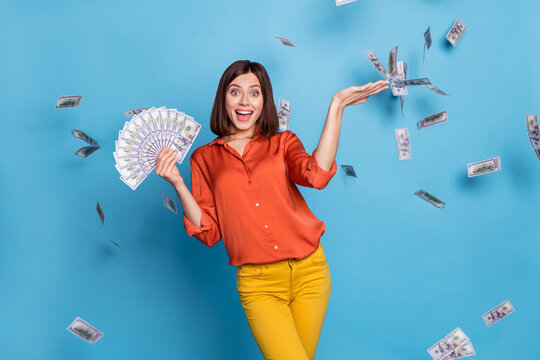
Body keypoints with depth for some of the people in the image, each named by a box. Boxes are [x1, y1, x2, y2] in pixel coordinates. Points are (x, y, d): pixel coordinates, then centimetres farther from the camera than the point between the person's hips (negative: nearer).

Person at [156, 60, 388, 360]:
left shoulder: (283, 142, 7)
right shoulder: (204, 158, 7)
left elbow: (316, 174, -16)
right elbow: (208, 232, 2)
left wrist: (336, 107, -16)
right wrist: (177, 184, -9)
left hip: (309, 271, 2)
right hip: (258, 283, -1)